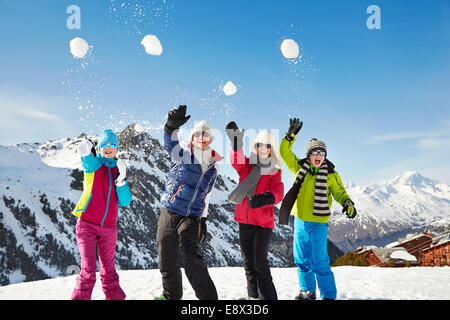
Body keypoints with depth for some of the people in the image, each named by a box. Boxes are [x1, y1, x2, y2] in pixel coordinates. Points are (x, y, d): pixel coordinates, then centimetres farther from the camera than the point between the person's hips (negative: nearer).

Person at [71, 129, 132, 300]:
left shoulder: (118, 170, 12)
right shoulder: (95, 164, 1)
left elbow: (125, 201, 4)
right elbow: (88, 163, -27)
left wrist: (121, 181, -13)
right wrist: (86, 151, -51)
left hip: (109, 227, 4)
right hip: (87, 224, -4)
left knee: (108, 268, 13)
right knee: (88, 269, -9)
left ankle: (114, 296, 26)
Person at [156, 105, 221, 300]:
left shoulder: (213, 166, 7)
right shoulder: (183, 153, -1)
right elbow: (170, 144, -24)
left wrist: (203, 221, 11)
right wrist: (172, 126, -44)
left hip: (191, 218, -1)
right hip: (168, 213, 1)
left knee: (190, 257, -19)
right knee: (166, 261, 10)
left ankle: (208, 297, -12)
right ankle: (172, 296, 31)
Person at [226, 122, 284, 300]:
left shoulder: (274, 172, 1)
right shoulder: (246, 165, 5)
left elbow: (278, 193, -17)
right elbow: (236, 161, -20)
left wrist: (266, 198, -41)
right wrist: (236, 144, -42)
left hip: (264, 222, -3)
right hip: (244, 220, 3)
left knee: (260, 262, -11)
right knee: (248, 261, 13)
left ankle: (268, 297, -2)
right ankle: (253, 295, 28)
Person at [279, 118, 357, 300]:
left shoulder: (330, 174, -5)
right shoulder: (300, 167, 2)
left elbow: (339, 192, 0)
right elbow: (285, 152, 1)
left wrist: (348, 204, -19)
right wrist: (291, 135, -12)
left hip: (318, 222, -4)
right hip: (300, 220, 5)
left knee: (319, 261, -6)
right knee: (301, 258, 15)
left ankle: (328, 295, 8)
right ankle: (308, 291, 32)